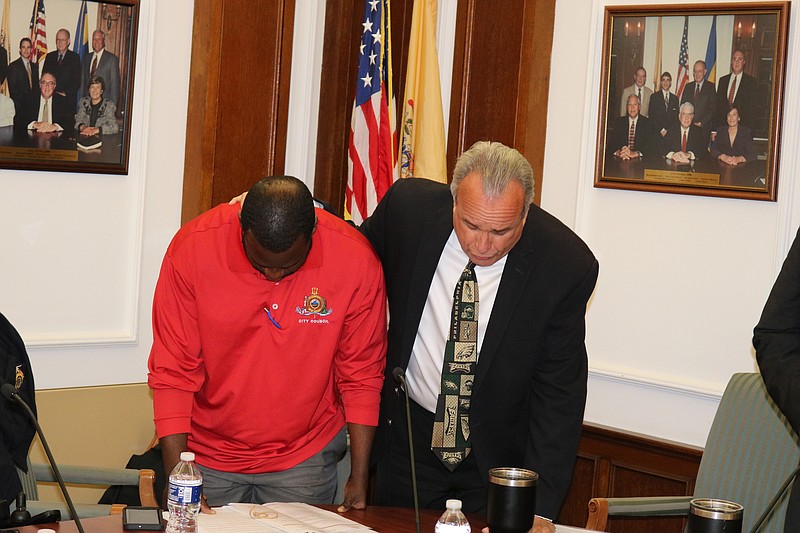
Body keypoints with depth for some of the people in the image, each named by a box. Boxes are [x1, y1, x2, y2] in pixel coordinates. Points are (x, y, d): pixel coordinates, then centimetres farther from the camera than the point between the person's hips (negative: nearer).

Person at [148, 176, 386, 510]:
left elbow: (361, 376, -5)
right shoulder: (192, 248, -18)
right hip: (209, 456, 0)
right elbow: (173, 374, -13)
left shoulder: (357, 261, -16)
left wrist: (359, 480, -5)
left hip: (304, 459, 0)